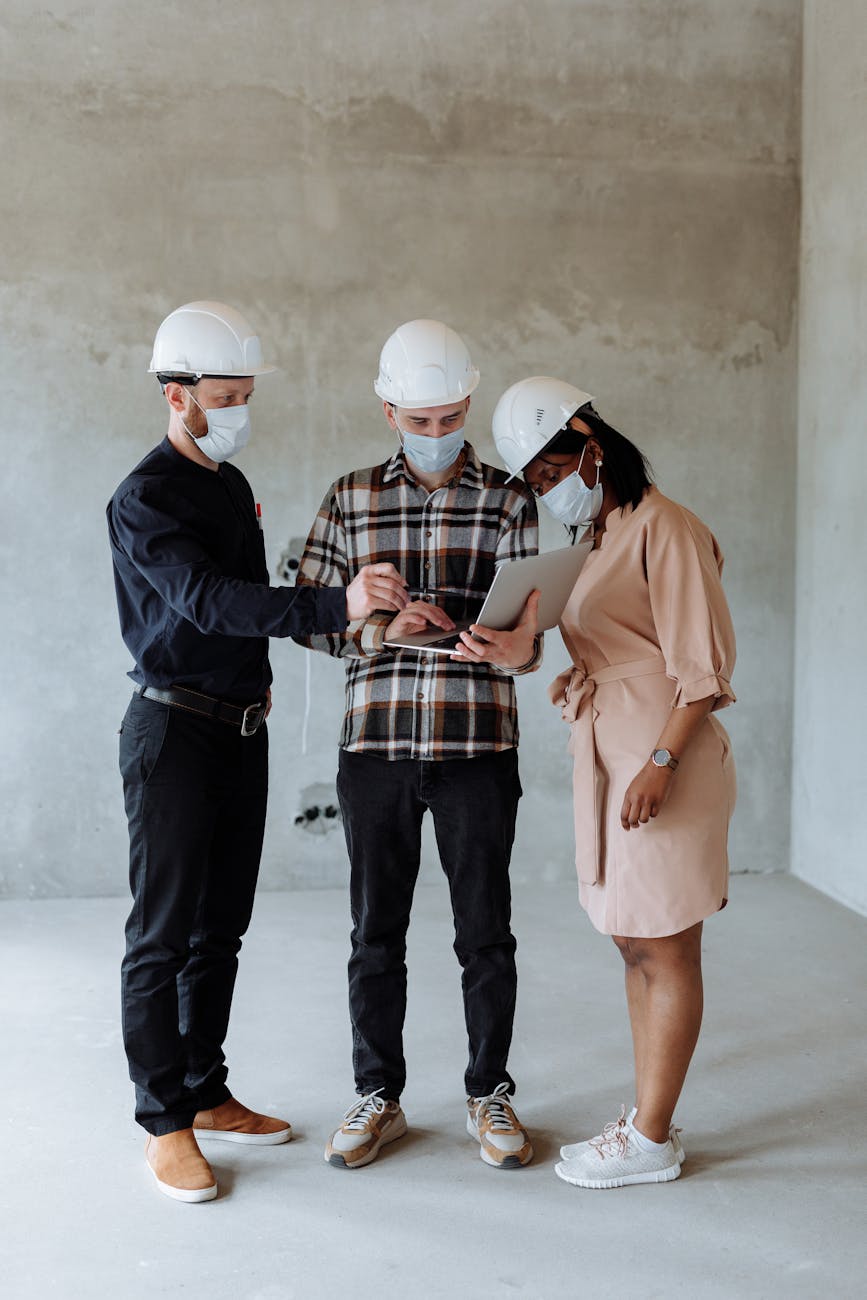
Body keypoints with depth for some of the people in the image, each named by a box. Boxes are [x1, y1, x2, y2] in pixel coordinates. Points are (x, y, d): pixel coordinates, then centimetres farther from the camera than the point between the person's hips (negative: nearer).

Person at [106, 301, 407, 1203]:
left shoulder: (232, 483, 13)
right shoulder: (145, 499, -14)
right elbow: (207, 601, -29)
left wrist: (256, 676, 11)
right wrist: (337, 607, -41)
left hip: (241, 731, 8)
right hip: (174, 731, -8)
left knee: (220, 930, 13)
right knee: (164, 935, -1)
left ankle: (208, 1095, 25)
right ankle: (165, 1125, 9)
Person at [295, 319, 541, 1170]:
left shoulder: (508, 500, 4)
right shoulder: (349, 499, 7)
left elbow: (521, 613, -3)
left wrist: (517, 645, -27)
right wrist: (379, 627, -16)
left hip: (479, 744, -1)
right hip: (374, 742, 1)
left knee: (485, 932, 8)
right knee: (376, 931, 10)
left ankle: (489, 1094, 26)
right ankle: (378, 1097, 26)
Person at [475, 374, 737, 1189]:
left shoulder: (663, 528, -10)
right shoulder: (600, 540, 18)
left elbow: (703, 663, -15)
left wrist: (662, 762, -21)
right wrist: (576, 680, 4)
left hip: (663, 759, -9)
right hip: (609, 757, 9)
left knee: (665, 950, -1)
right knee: (636, 945, 13)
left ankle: (651, 1140, 8)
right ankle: (646, 1115, 23)